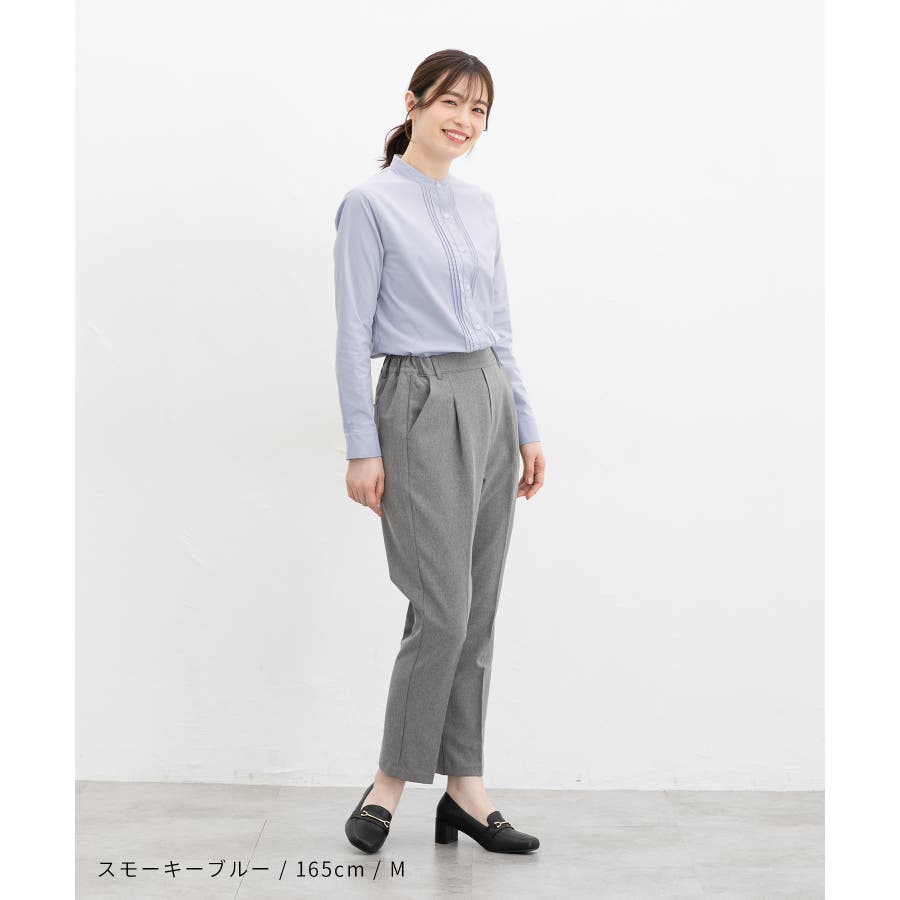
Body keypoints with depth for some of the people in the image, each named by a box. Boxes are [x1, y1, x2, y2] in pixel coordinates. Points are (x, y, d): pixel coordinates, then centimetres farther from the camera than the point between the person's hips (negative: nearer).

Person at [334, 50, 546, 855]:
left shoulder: (481, 206, 14)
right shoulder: (372, 202, -6)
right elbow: (354, 335, -10)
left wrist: (526, 430, 13)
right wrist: (362, 447, -14)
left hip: (489, 404, 7)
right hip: (421, 406, -7)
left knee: (478, 613, 8)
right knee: (442, 611, -8)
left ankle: (464, 788, 16)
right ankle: (392, 781, 10)